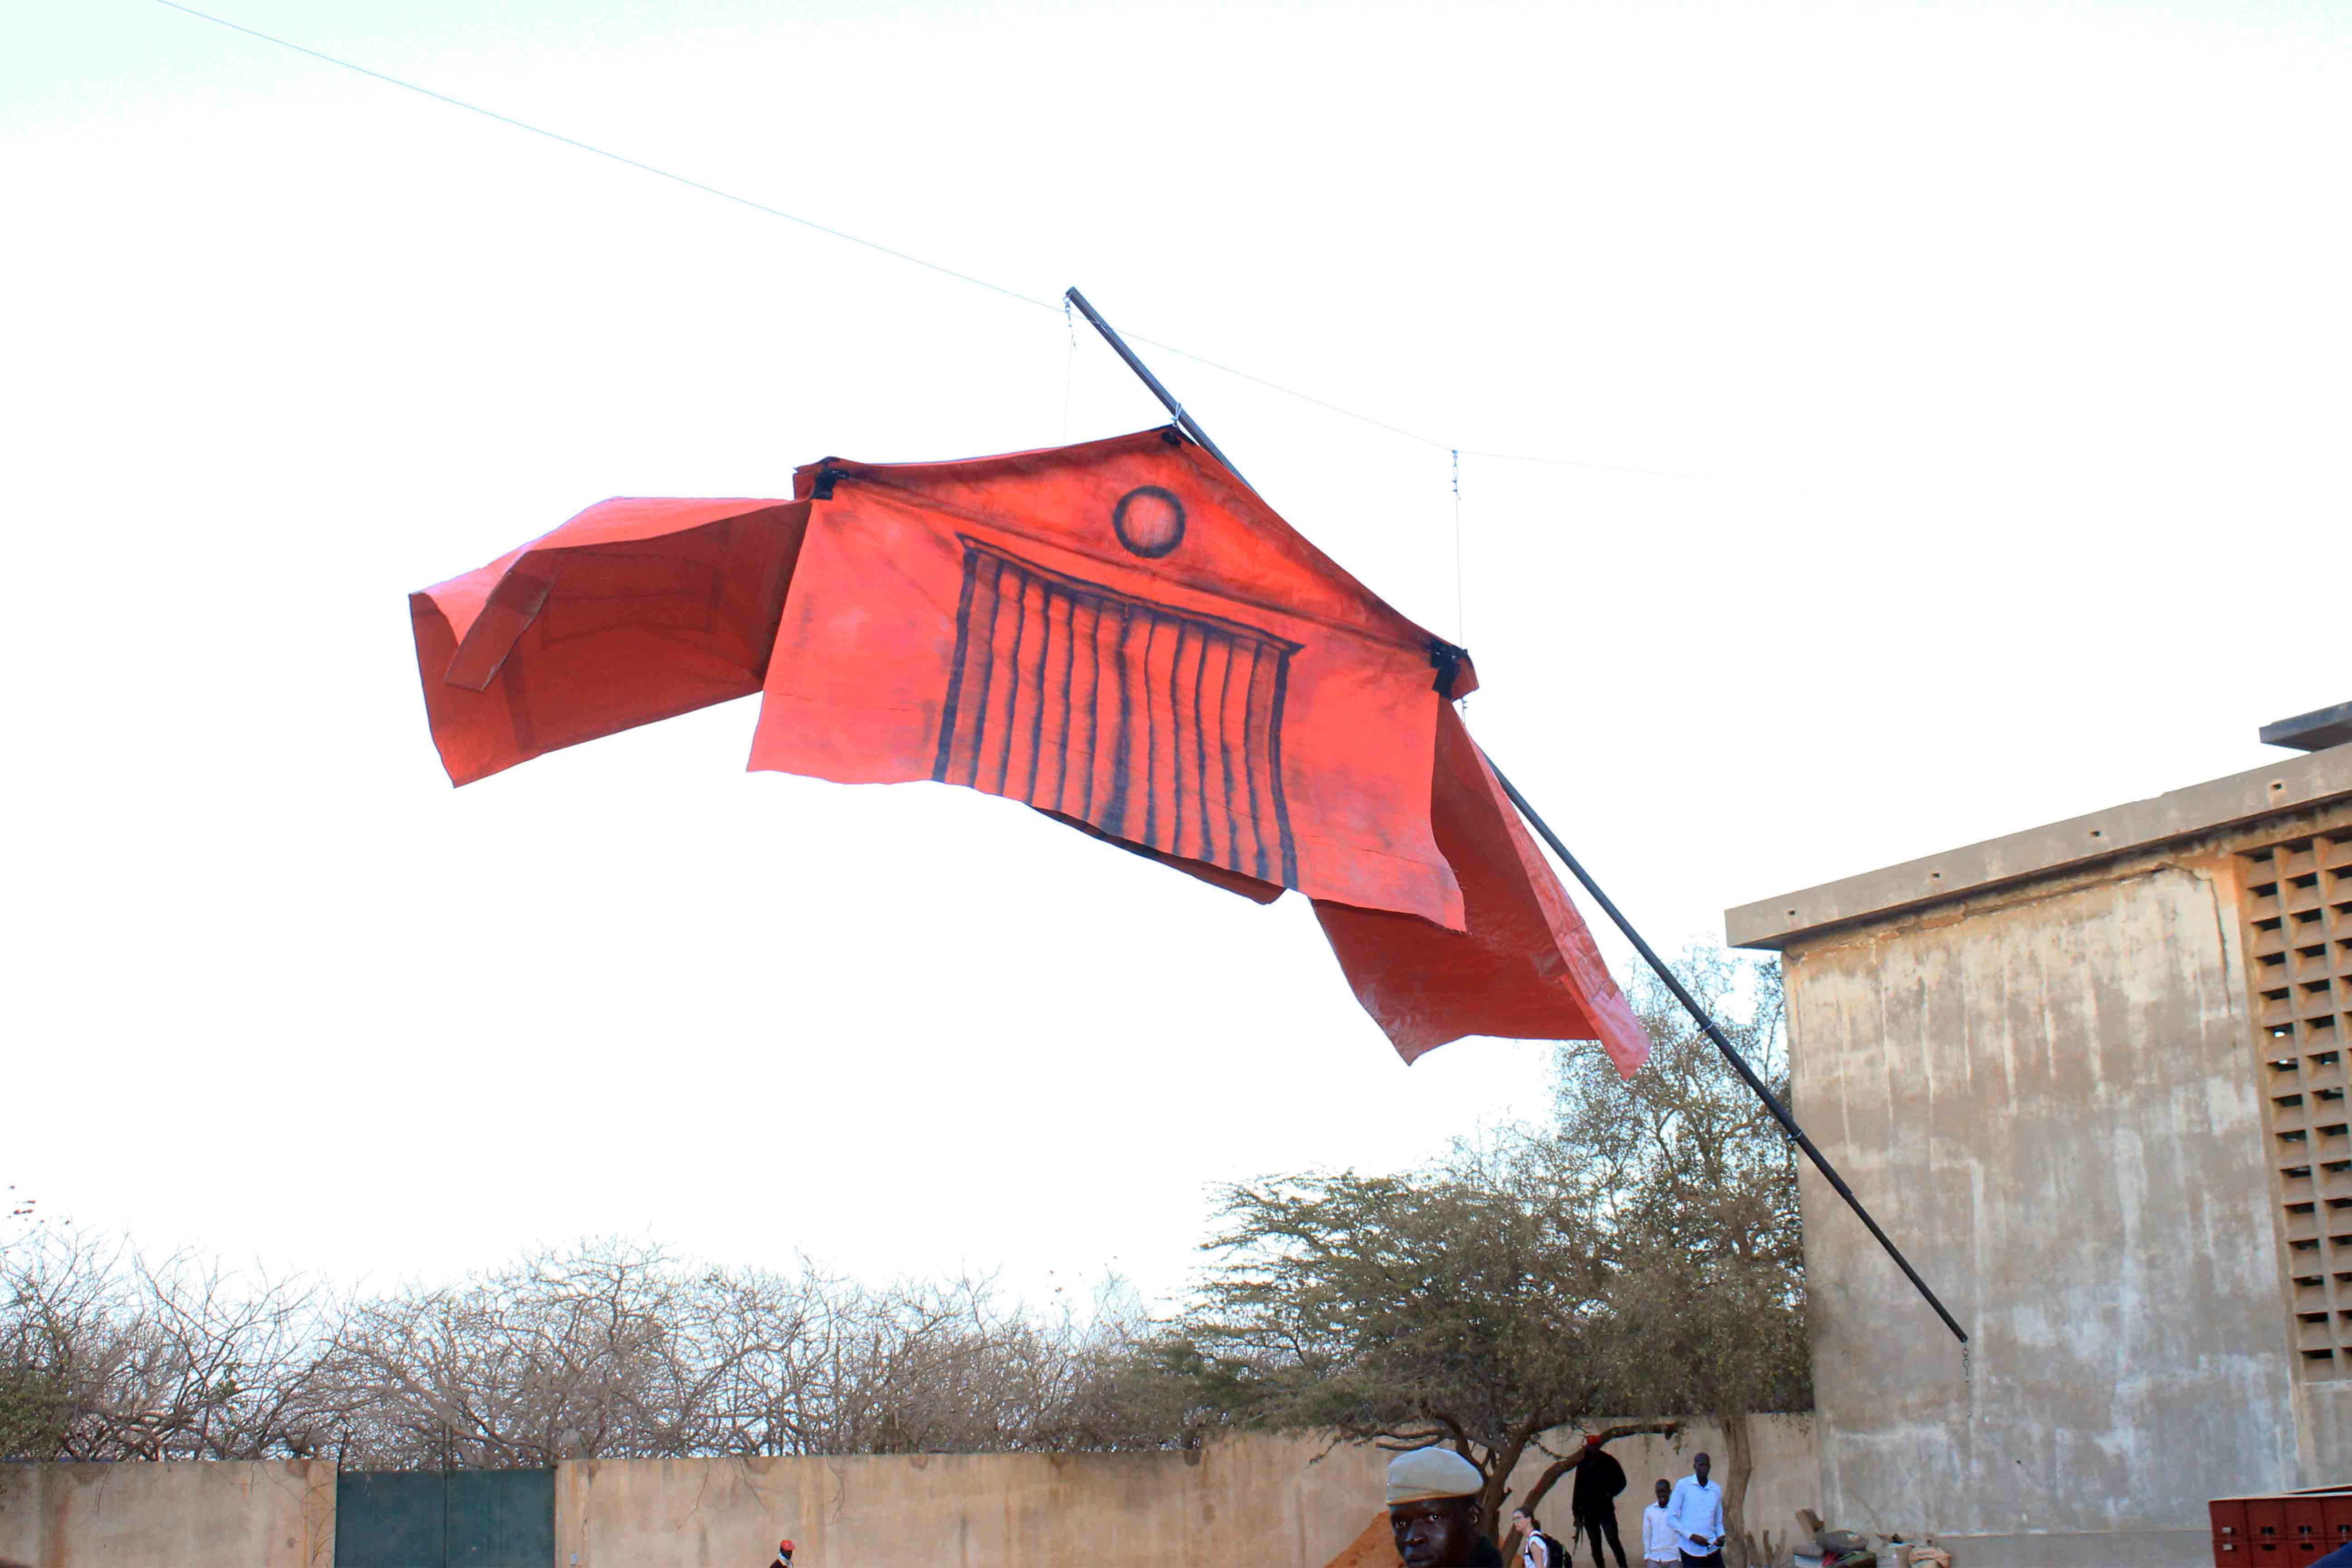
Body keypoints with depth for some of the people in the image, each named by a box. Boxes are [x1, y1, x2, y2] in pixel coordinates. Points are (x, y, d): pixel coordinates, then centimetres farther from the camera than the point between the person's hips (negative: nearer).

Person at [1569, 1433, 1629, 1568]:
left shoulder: (1608, 1461, 1)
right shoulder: (1582, 1464, 10)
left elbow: (1621, 1481, 7)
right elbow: (1577, 1490, 13)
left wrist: (1610, 1494, -10)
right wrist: (1576, 1512, 10)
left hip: (1606, 1507, -4)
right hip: (1589, 1510, 4)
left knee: (1613, 1540, -13)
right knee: (1595, 1544, 5)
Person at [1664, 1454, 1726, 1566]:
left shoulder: (1716, 1489, 12)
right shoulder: (1683, 1485, -1)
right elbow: (1671, 1518, -3)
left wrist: (1721, 1536, -2)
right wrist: (1692, 1536, -14)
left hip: (1712, 1549, 4)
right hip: (1691, 1550, -4)